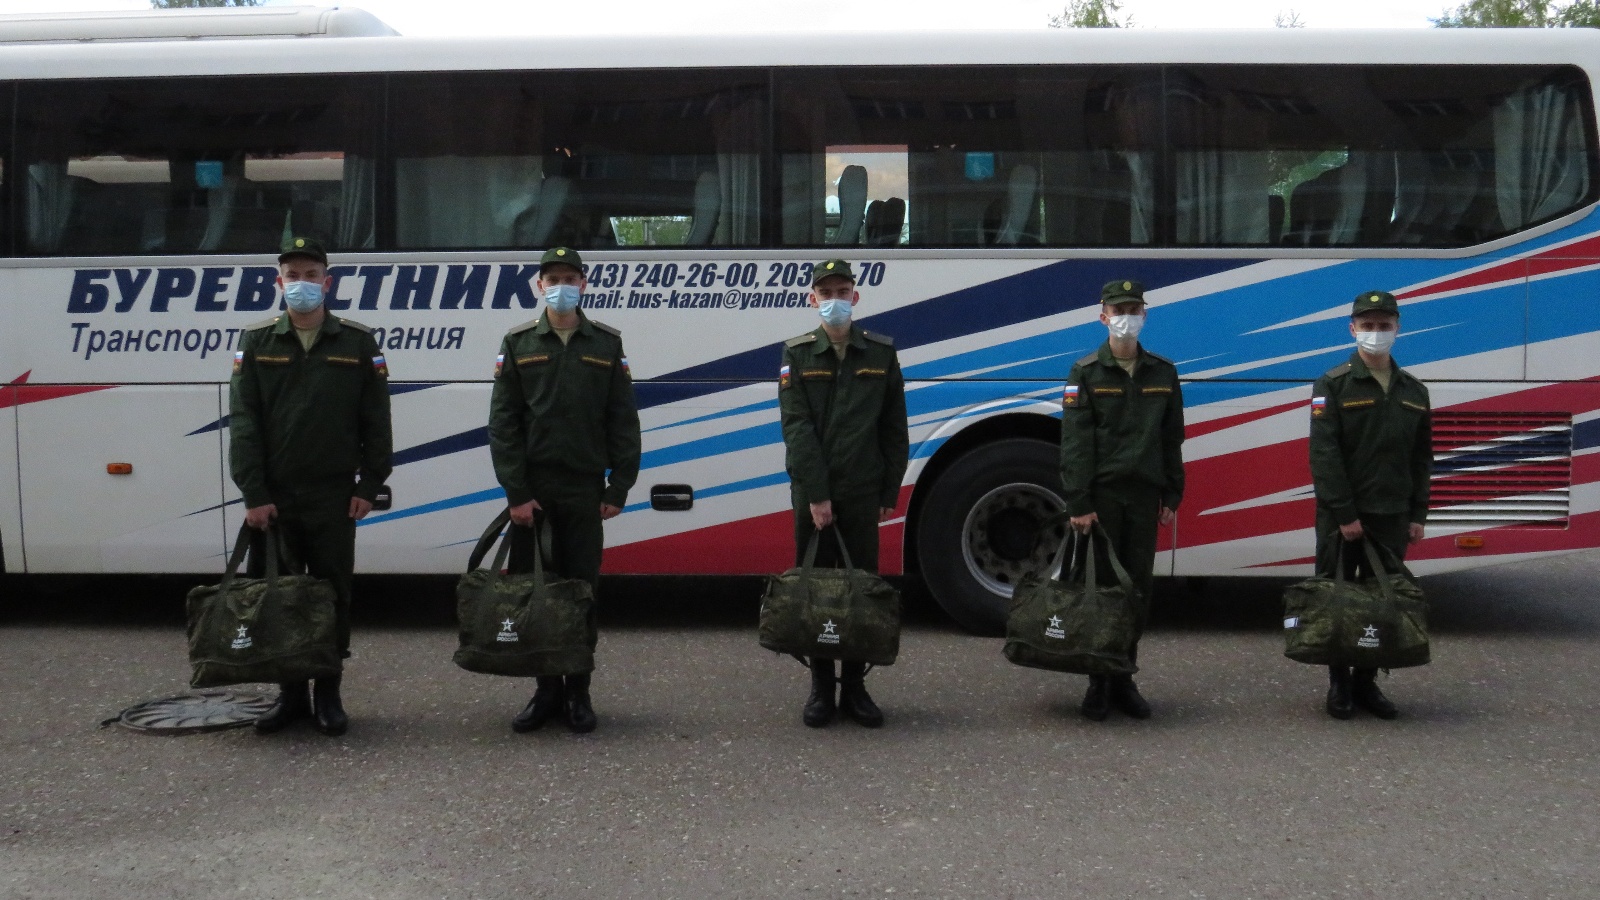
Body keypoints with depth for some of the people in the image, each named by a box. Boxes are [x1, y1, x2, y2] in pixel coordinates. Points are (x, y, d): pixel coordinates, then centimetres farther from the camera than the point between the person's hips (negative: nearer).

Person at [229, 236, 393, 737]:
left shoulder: (357, 343, 2)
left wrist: (369, 486, -4)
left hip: (334, 495, -1)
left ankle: (328, 694, 15)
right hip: (274, 496, 1)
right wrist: (254, 494, -8)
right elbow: (243, 422, -1)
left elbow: (376, 422, 2)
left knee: (333, 594, 5)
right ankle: (290, 693, 17)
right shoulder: (256, 343, 4)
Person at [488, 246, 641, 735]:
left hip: (585, 490, 0)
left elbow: (623, 421, 4)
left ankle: (578, 692, 13)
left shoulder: (607, 344, 6)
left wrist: (618, 489, -3)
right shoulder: (518, 343, 6)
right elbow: (502, 422, 1)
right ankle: (546, 689, 14)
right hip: (531, 490, 1)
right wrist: (515, 492, -7)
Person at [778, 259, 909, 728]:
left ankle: (855, 686, 13)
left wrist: (891, 491, 3)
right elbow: (796, 427, -6)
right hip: (810, 492, -1)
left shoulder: (881, 353, 6)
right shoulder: (797, 354, 2)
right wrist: (816, 494, -13)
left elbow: (894, 429, 8)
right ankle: (821, 688, 12)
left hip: (862, 493, 1)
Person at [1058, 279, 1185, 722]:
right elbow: (1075, 442, -6)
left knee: (1139, 586, 5)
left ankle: (1124, 678, 15)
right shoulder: (1086, 372, -1)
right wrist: (1079, 503, -12)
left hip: (1144, 495, 3)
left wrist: (1172, 495, 8)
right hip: (1102, 494, -3)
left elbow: (1172, 438, 13)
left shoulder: (1162, 372, 10)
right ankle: (1099, 682, 8)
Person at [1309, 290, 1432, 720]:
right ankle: (1339, 684, 13)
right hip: (1341, 517, -4)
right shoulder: (1333, 385, -5)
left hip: (1392, 517, 4)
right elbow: (1324, 454, -11)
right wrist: (1344, 514, -15)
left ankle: (1367, 682, 17)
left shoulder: (1414, 391, 10)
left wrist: (1417, 515, 6)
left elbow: (1422, 458, 13)